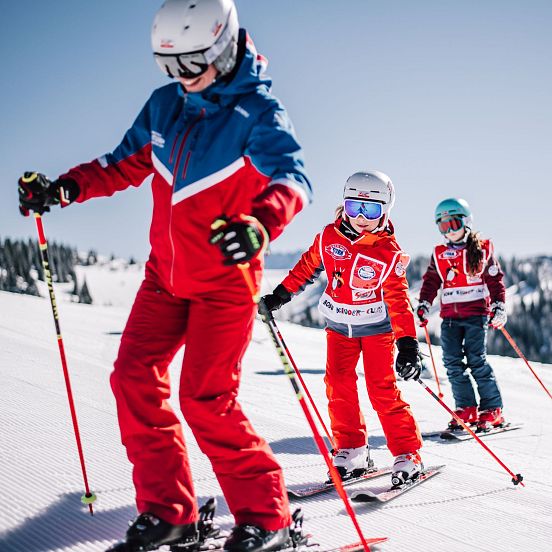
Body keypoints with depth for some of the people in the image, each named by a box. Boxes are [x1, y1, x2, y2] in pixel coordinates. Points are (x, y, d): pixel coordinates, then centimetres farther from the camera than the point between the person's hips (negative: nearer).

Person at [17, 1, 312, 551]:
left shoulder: (256, 112, -15)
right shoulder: (163, 105, 4)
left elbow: (292, 178, -30)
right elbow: (125, 165, 14)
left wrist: (261, 224, -52)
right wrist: (65, 187, -2)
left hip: (224, 280, -6)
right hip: (165, 274, 7)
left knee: (206, 399, -12)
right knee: (134, 380, 0)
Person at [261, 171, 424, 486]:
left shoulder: (389, 253, -17)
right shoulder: (329, 237, -7)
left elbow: (399, 300, -18)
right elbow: (309, 266, 10)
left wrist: (408, 343, -26)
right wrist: (281, 294, 10)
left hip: (377, 326, -4)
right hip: (339, 325, 4)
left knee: (383, 391, -9)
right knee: (339, 386, -3)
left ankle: (408, 455, 0)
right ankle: (352, 451, 6)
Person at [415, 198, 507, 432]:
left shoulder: (482, 249, 3)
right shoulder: (439, 254, 13)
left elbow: (495, 280, 4)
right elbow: (431, 281, 15)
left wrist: (499, 307, -4)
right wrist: (423, 305, 3)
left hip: (476, 312, -4)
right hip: (450, 316, 4)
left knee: (476, 360, -10)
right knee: (453, 363, -3)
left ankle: (492, 410, -1)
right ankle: (466, 408, 6)